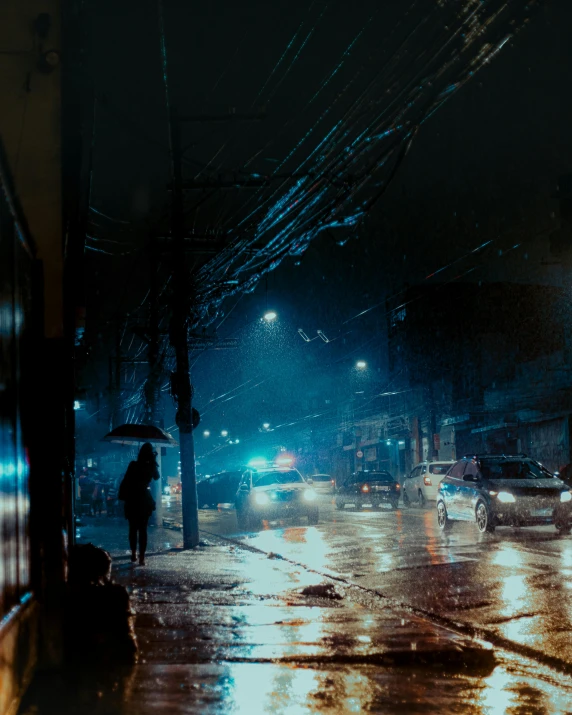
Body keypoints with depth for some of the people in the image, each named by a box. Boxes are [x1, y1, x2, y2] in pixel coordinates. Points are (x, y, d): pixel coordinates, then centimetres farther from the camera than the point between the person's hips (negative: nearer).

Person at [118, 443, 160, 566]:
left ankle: (134, 554, 18)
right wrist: (154, 461, 13)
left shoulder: (133, 465, -8)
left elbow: (125, 482, -9)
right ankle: (141, 557, -5)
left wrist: (122, 496, -3)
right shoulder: (151, 466, -3)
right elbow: (156, 477, 18)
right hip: (144, 500, 0)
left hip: (132, 500, 0)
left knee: (133, 528, 13)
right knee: (143, 529, 1)